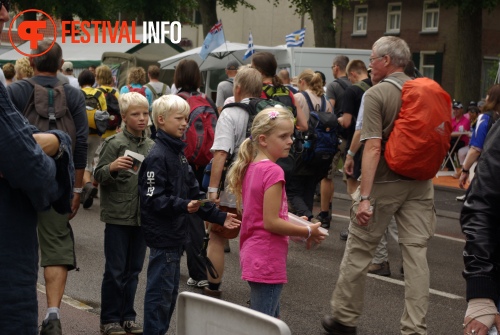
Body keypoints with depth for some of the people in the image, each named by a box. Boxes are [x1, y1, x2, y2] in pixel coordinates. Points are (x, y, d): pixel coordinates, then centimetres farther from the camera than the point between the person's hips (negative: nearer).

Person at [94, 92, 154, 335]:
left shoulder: (151, 146, 8)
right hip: (118, 215, -5)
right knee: (115, 270, 2)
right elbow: (98, 176, -9)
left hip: (141, 215, 5)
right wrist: (112, 168, -27)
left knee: (134, 269, 12)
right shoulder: (114, 143, -8)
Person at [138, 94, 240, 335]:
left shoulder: (178, 154, 14)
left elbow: (193, 195, 17)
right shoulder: (157, 157, -14)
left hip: (175, 234, 9)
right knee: (160, 290, -3)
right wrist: (183, 206, -32)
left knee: (170, 290, 16)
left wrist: (218, 216, 12)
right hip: (162, 235, -9)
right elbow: (153, 199, -21)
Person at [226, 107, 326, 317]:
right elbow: (271, 222, -21)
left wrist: (295, 226, 11)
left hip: (252, 253, 9)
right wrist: (308, 232, -9)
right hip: (268, 259, -9)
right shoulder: (273, 171, -18)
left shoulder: (251, 167, 8)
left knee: (272, 320, 20)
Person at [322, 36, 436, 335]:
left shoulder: (376, 94, -11)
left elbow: (373, 148, -19)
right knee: (416, 253, 4)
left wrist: (364, 197, -20)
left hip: (384, 184, -5)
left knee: (358, 251, 8)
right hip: (420, 184, 5)